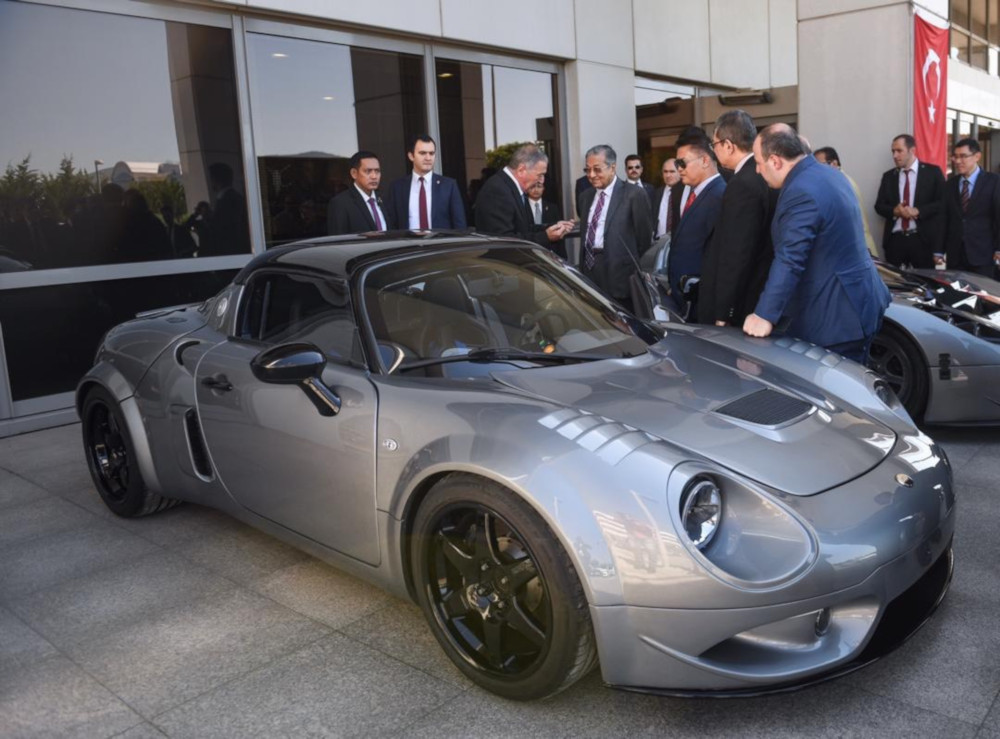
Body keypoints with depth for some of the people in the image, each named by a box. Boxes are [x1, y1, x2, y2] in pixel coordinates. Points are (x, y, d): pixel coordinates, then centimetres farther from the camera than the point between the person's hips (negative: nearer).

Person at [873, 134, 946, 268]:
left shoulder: (932, 172, 3)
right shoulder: (888, 176, 12)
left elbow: (942, 203, -2)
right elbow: (879, 205, 10)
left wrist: (918, 211, -15)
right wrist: (894, 211, -11)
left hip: (923, 239, -2)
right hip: (895, 239, 3)